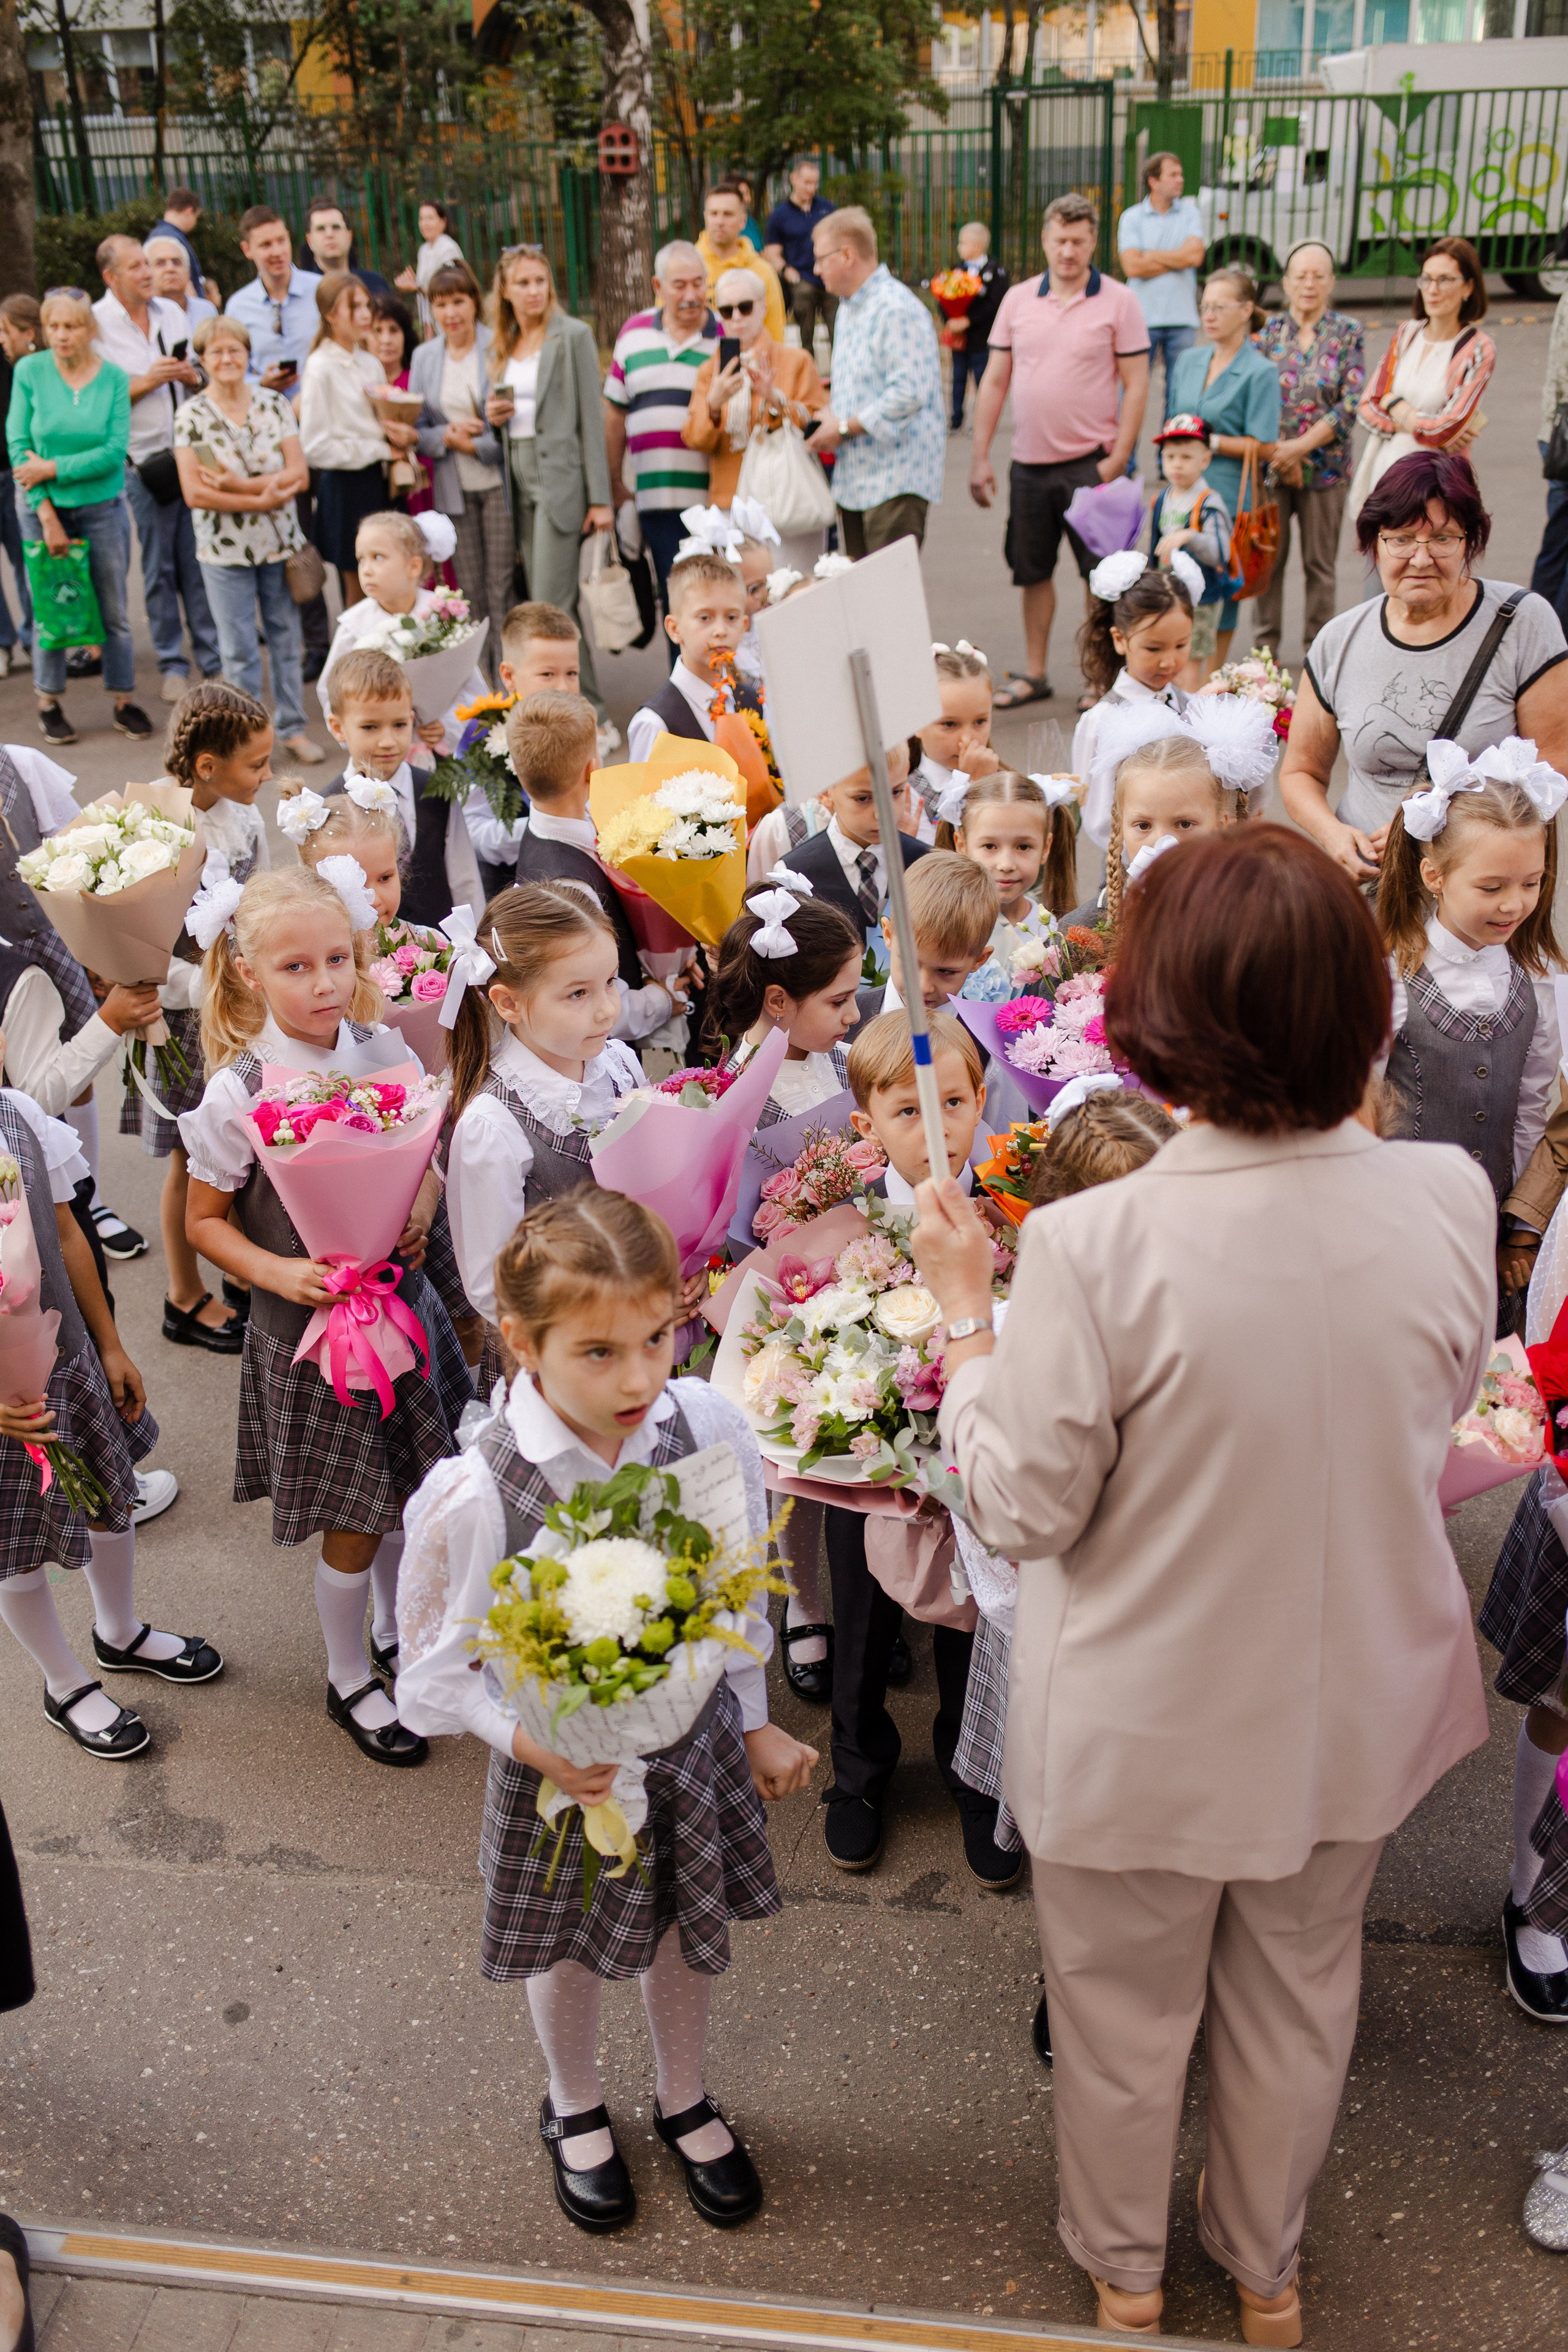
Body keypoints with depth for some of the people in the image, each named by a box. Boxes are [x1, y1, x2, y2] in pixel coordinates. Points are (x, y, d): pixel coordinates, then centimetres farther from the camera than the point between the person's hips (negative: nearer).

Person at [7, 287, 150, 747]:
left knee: (114, 612, 5)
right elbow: (19, 445, -6)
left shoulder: (114, 377, -5)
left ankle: (124, 702, 17)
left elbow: (115, 451, -11)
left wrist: (53, 469, -15)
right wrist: (46, 514, -12)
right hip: (45, 507, 0)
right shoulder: (29, 371, -5)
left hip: (102, 508, 0)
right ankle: (49, 704, 19)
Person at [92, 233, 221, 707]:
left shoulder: (172, 313, 11)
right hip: (142, 461, -3)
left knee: (199, 559, 5)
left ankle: (213, 659, 13)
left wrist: (191, 376, -5)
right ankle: (172, 665, 12)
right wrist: (147, 381, -14)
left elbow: (203, 378, 17)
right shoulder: (96, 322, -4)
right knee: (158, 567, 3)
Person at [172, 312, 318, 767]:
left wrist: (242, 484, -18)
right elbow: (194, 492, -11)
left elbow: (299, 474, -6)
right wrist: (262, 500, -14)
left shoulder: (275, 405, 2)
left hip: (280, 543, 2)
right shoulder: (192, 416, -4)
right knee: (239, 649, 3)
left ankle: (293, 728, 22)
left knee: (286, 638, 10)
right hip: (224, 550, -2)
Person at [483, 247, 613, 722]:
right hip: (518, 478, 6)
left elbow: (591, 417, -6)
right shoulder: (501, 349, 16)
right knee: (559, 608, 7)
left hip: (560, 477, -6)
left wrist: (600, 498, -11)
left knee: (550, 607, -12)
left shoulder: (572, 336, -2)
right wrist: (494, 417, -1)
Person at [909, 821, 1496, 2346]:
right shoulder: (1448, 1202, -18)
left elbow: (1023, 1507, -19)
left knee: (1125, 2008, 24)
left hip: (1147, 1732, -3)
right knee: (1297, 1995, 28)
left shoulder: (1097, 1247, -31)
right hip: (1352, 1705, 4)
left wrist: (965, 1310, -7)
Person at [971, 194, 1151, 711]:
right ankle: (1033, 673, 23)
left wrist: (1118, 459, -12)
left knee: (1102, 573, 1)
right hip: (1029, 462, 4)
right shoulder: (1017, 300, 7)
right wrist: (980, 456, 4)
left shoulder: (1118, 302, -3)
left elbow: (1136, 386, -4)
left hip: (1089, 462, -3)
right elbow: (994, 381, 9)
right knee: (1033, 571, 11)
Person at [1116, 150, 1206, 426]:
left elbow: (1195, 255, -7)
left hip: (1181, 319, 2)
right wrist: (1177, 259, -4)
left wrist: (1150, 255, -5)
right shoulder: (1132, 217, 3)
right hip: (1143, 317, -2)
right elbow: (1132, 266, -10)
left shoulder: (1190, 213, 9)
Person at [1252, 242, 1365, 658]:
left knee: (1320, 563, 6)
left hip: (1325, 465, -1)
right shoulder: (1269, 330, 3)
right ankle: (1265, 645, 15)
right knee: (1268, 557, 4)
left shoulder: (1349, 333, 1)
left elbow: (1351, 403, -7)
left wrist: (1300, 447, -16)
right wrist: (1280, 452, -12)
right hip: (1270, 464, 1)